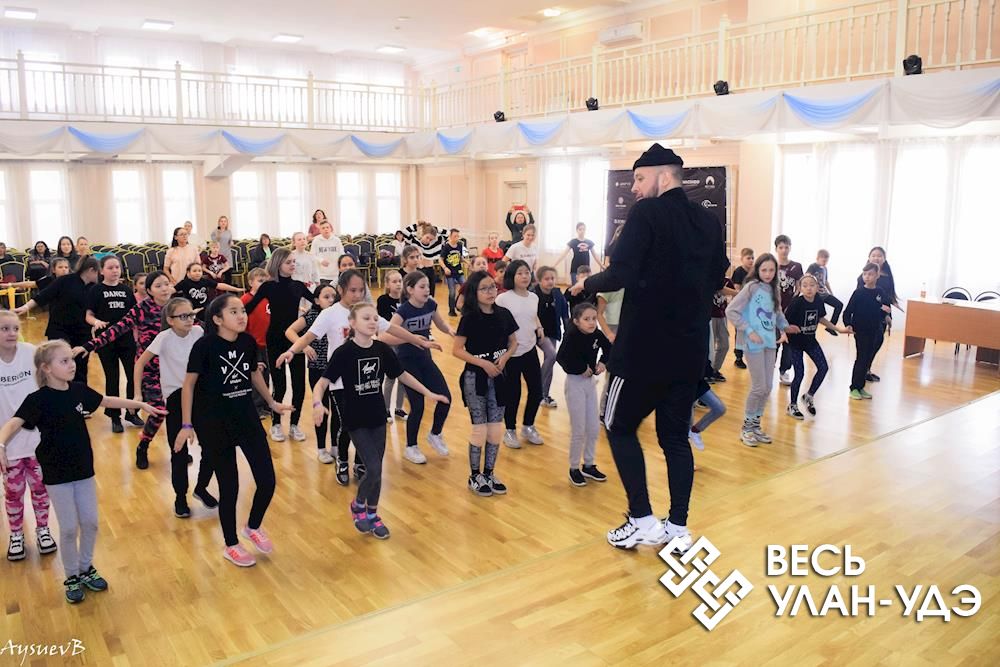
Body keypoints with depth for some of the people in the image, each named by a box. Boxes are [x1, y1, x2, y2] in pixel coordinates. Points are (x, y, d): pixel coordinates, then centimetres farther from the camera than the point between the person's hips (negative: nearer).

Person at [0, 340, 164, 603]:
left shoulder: (78, 390, -2)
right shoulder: (38, 399, -18)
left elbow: (107, 400, 15)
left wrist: (140, 404, 20)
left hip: (84, 469, 5)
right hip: (56, 474, -5)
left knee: (90, 522, 11)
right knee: (69, 527, 3)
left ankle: (86, 568, 33)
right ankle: (72, 577, 24)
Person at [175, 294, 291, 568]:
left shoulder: (248, 341, -3)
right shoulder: (204, 345, -17)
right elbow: (189, 384, -9)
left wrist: (272, 403, 22)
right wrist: (187, 425, -9)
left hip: (247, 417, 5)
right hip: (213, 423, -4)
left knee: (267, 481, 3)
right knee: (229, 486, 4)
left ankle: (253, 527, 32)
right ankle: (231, 546, 26)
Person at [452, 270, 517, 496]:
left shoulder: (504, 314, -1)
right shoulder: (469, 318, -13)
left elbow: (513, 342, 10)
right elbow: (456, 350, -13)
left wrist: (504, 357, -9)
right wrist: (483, 363, -19)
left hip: (498, 377, 4)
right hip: (475, 378, -4)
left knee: (496, 428, 9)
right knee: (479, 428, 1)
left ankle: (489, 473, 25)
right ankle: (475, 477, 17)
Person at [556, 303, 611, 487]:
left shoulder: (597, 334, -5)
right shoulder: (572, 336, -21)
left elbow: (608, 348, 15)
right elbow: (562, 358, -33)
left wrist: (602, 362, -3)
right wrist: (582, 369, -21)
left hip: (590, 381, 6)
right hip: (575, 383, -6)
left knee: (594, 428, 13)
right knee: (578, 430, 1)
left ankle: (589, 465, 29)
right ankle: (574, 468, 18)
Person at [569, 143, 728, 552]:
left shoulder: (647, 213, -13)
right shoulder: (708, 222, 8)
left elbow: (620, 275, -21)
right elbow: (716, 279, 19)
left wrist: (587, 284, -3)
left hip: (645, 348, -6)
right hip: (691, 349, 6)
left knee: (620, 428, 11)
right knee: (675, 436, 15)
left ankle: (642, 522, 10)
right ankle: (678, 529, 19)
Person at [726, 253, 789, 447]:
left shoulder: (774, 290, 9)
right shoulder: (752, 287, -10)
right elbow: (731, 310, -14)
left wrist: (783, 329, 5)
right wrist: (748, 331, -16)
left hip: (770, 342, 7)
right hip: (754, 343, -6)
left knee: (767, 387, 9)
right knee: (759, 387, -4)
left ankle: (756, 424, 24)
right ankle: (747, 427, 12)